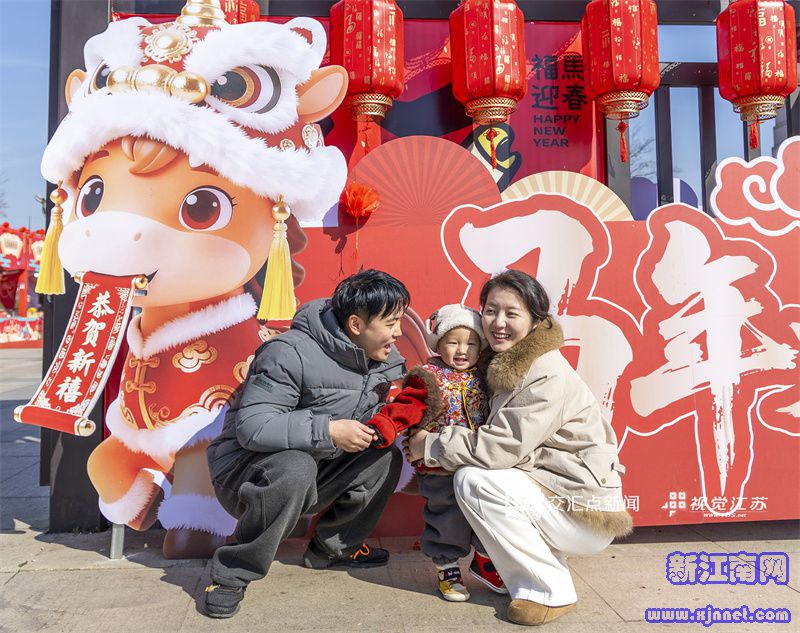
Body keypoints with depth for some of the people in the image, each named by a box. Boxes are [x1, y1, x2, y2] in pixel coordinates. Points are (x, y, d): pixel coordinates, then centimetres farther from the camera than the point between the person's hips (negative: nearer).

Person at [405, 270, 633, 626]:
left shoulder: (548, 376, -21)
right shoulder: (506, 366, 6)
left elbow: (501, 447, -25)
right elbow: (498, 441, 7)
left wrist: (431, 445, -14)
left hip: (587, 514, -9)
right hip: (550, 492, 9)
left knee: (474, 481, -21)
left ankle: (550, 590, -6)